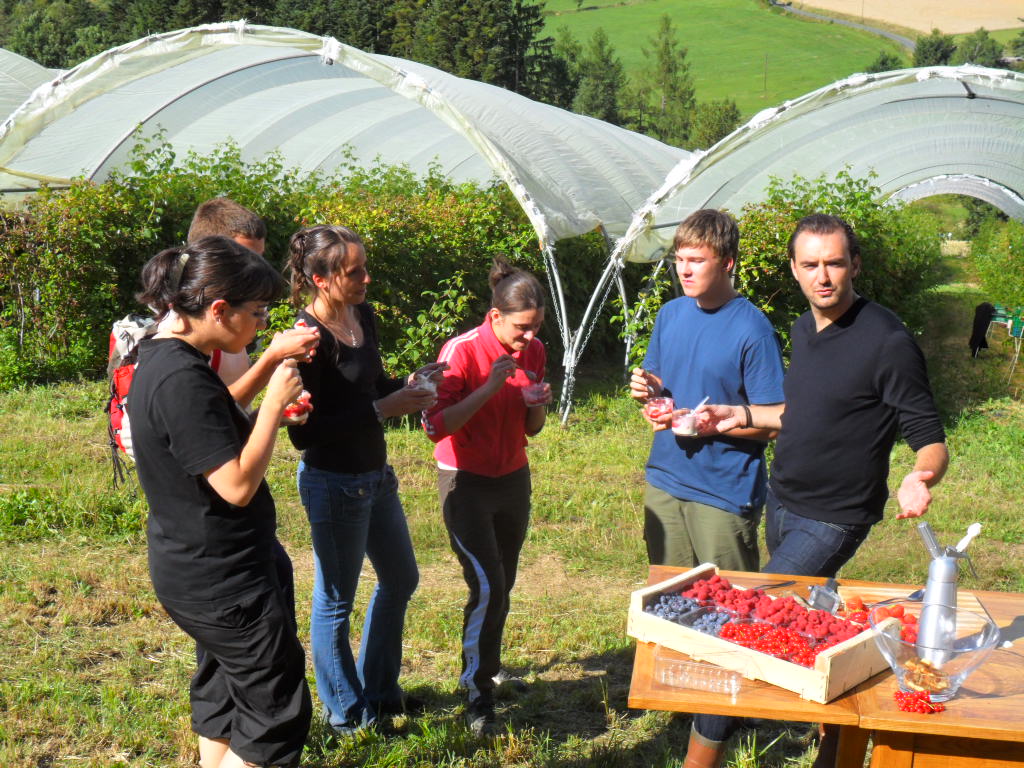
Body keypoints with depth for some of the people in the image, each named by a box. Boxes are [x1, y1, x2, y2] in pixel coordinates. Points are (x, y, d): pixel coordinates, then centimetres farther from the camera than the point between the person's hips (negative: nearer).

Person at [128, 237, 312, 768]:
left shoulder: (162, 359, 6)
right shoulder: (183, 380, -26)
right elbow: (238, 485, -26)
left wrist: (269, 414, 4)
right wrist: (274, 404, -18)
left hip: (193, 572, 10)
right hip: (222, 580, -10)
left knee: (222, 702, 22)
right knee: (278, 712, 2)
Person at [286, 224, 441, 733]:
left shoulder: (363, 316, 3)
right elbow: (304, 433, -24)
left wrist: (409, 385, -4)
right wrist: (383, 409, -24)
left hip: (375, 474, 9)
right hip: (333, 482, -9)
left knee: (400, 579, 22)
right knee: (335, 601, 9)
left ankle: (378, 693, 39)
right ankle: (345, 714, 28)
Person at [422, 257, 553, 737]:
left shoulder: (533, 352, 1)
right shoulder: (462, 352, -18)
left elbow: (531, 429, 9)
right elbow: (435, 426, -25)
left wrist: (538, 404, -13)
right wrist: (490, 387, -30)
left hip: (513, 479, 6)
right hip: (466, 484, -6)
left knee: (503, 586, 13)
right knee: (487, 587, -13)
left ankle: (489, 667, 34)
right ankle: (478, 696, -2)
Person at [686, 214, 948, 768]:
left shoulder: (888, 342, -18)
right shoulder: (804, 329, 6)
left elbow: (930, 440, -17)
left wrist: (920, 478, -38)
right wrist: (745, 415, 12)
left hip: (831, 521, -8)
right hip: (780, 505, 8)